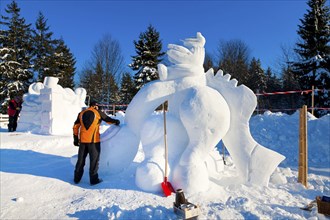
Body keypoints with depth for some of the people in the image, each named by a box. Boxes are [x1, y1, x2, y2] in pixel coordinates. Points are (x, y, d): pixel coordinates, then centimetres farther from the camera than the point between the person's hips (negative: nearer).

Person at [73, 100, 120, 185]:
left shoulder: (81, 113, 12)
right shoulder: (98, 112, -1)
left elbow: (75, 127, 13)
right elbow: (108, 119, 9)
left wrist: (75, 139, 18)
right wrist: (116, 121, 28)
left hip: (82, 140, 5)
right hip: (94, 140, -4)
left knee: (81, 159, 15)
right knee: (94, 160, 5)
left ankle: (77, 178, 24)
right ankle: (93, 179, 11)